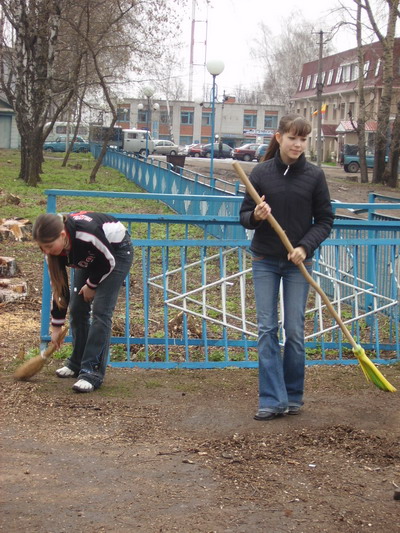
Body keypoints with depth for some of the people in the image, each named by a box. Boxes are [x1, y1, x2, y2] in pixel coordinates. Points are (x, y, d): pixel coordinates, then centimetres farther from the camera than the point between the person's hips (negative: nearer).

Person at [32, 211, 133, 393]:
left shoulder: (87, 233, -41)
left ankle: (92, 372, -17)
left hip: (117, 251, -6)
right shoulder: (54, 249, -20)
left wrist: (91, 285, -10)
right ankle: (77, 364, 20)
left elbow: (109, 262, -24)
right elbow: (59, 286, -8)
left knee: (101, 310, -16)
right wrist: (56, 326, -4)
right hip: (90, 257, 6)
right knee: (77, 308, 3)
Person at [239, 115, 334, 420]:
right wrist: (255, 216, -20)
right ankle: (273, 400, -1)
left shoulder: (314, 175, -3)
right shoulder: (261, 172, -2)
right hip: (265, 261, 1)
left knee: (295, 331, 2)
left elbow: (325, 220, 2)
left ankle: (294, 396, 16)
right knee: (267, 330, -2)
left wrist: (306, 246, -14)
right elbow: (244, 216, 3)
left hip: (298, 262, 0)